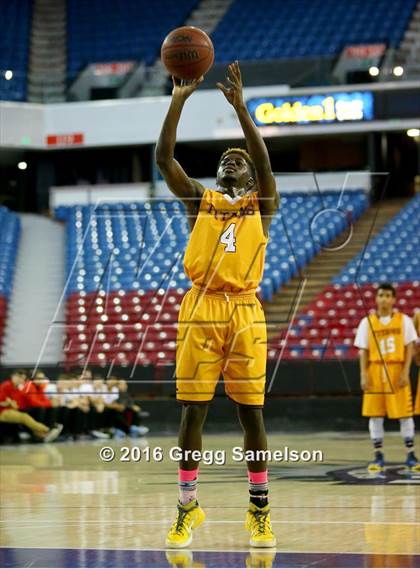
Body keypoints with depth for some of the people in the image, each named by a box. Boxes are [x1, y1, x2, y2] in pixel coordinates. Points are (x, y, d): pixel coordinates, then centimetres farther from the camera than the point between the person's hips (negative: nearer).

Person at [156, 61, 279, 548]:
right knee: (192, 411, 0)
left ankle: (260, 512, 9)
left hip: (244, 312, -1)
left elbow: (265, 160, -8)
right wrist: (178, 100, -8)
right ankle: (187, 508, 9)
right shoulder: (199, 200, 13)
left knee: (251, 412, 0)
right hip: (200, 310, 1)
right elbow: (163, 157, 1)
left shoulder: (261, 206, 10)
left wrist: (240, 106, -16)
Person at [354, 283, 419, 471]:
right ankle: (378, 456, 9)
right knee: (375, 414, 2)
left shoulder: (404, 320, 1)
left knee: (405, 414, 1)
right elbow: (363, 351, 4)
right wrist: (364, 375, -5)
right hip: (375, 372, 1)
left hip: (397, 372, -1)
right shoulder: (367, 322, 4)